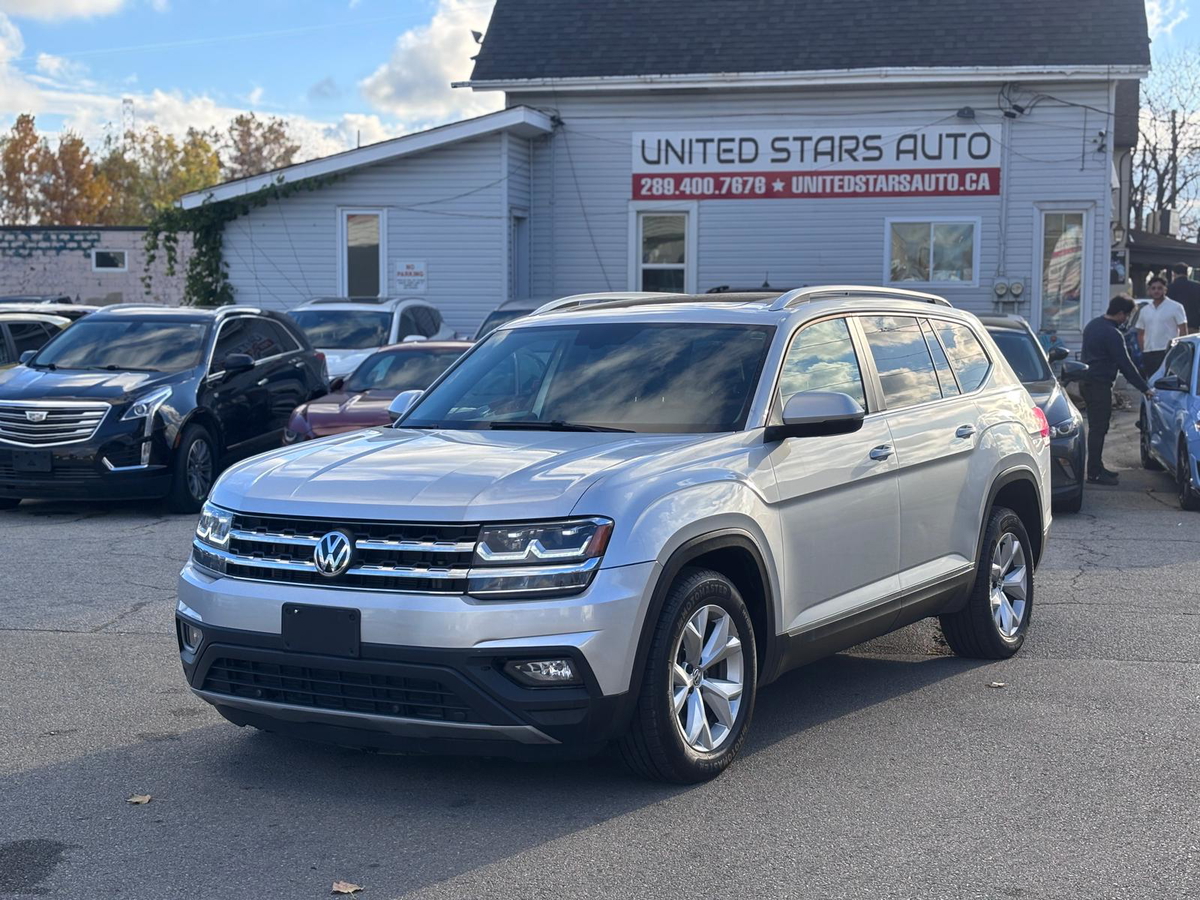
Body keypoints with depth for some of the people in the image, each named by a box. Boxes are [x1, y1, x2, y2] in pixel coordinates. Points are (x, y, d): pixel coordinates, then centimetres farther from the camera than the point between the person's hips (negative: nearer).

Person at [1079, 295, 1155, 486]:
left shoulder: (1093, 325, 12)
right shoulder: (1112, 334, -18)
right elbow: (1125, 365, -18)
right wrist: (1145, 388, -12)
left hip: (1086, 382, 10)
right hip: (1099, 384, -10)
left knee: (1097, 427, 16)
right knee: (1098, 429, -7)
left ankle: (1097, 468, 23)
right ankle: (1094, 473, -6)